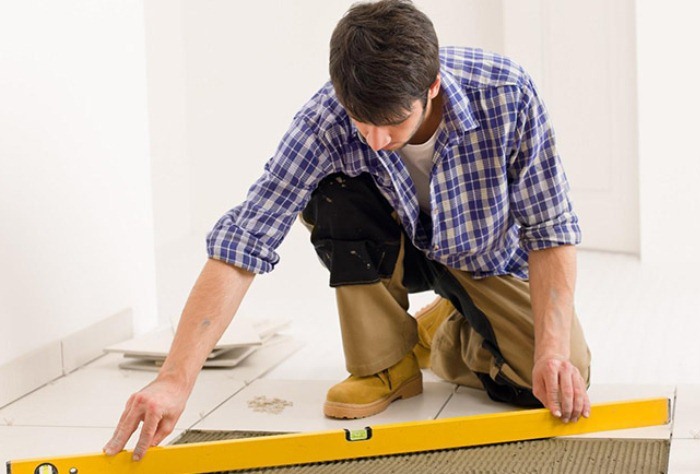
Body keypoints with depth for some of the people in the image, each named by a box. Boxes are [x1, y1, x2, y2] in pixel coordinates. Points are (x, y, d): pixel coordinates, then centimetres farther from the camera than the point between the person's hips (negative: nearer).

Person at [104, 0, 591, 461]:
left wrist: (553, 348, -37)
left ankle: (445, 333, 9)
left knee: (562, 387, -23)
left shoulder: (506, 92, -32)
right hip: (403, 247, 1)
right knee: (333, 187, -31)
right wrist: (176, 379, -44)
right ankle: (387, 360, -11)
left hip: (487, 258, 0)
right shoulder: (325, 122, -32)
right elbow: (244, 241, -35)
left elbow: (550, 230, -24)